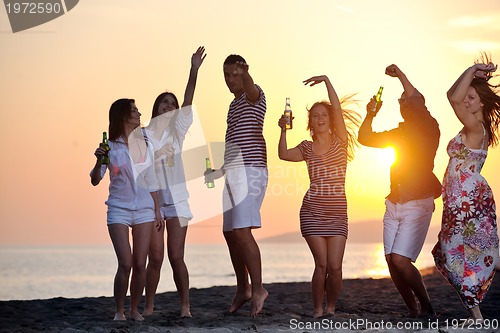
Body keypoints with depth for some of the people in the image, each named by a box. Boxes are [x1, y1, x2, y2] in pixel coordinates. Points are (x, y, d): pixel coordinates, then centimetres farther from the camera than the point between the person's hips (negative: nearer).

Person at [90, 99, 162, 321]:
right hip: (119, 211, -3)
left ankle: (135, 309, 10)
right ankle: (119, 311, 3)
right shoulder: (110, 147, 0)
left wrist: (158, 211, 10)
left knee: (140, 264, -2)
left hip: (144, 210, 3)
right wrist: (99, 160, -22)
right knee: (125, 264, -11)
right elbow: (95, 181, -3)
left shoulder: (143, 144, 10)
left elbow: (152, 181, 14)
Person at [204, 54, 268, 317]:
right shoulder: (234, 105, 24)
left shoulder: (253, 95, -4)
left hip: (250, 170, -10)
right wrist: (221, 170, 31)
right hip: (234, 173, 10)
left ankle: (257, 289, -16)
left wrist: (246, 75, -53)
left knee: (242, 231, -19)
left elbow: (251, 89, -32)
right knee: (230, 233, 10)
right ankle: (243, 289, 20)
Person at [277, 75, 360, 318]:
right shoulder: (307, 148, 9)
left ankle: (331, 308, 14)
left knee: (335, 267, -7)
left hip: (338, 214, 0)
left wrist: (326, 81, -15)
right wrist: (283, 130, -20)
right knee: (322, 265, -6)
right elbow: (284, 155, -9)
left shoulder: (340, 141, 5)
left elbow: (338, 110, -9)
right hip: (313, 212, 0)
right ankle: (317, 309, 10)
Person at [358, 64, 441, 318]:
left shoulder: (429, 129, -1)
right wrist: (371, 114, 5)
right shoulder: (398, 133, 19)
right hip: (393, 203, 7)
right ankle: (413, 311, 11)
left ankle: (427, 307, -3)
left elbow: (417, 102, -20)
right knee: (391, 261, 0)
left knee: (400, 259, -18)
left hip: (417, 204, -7)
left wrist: (400, 75, -11)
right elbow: (364, 138, 20)